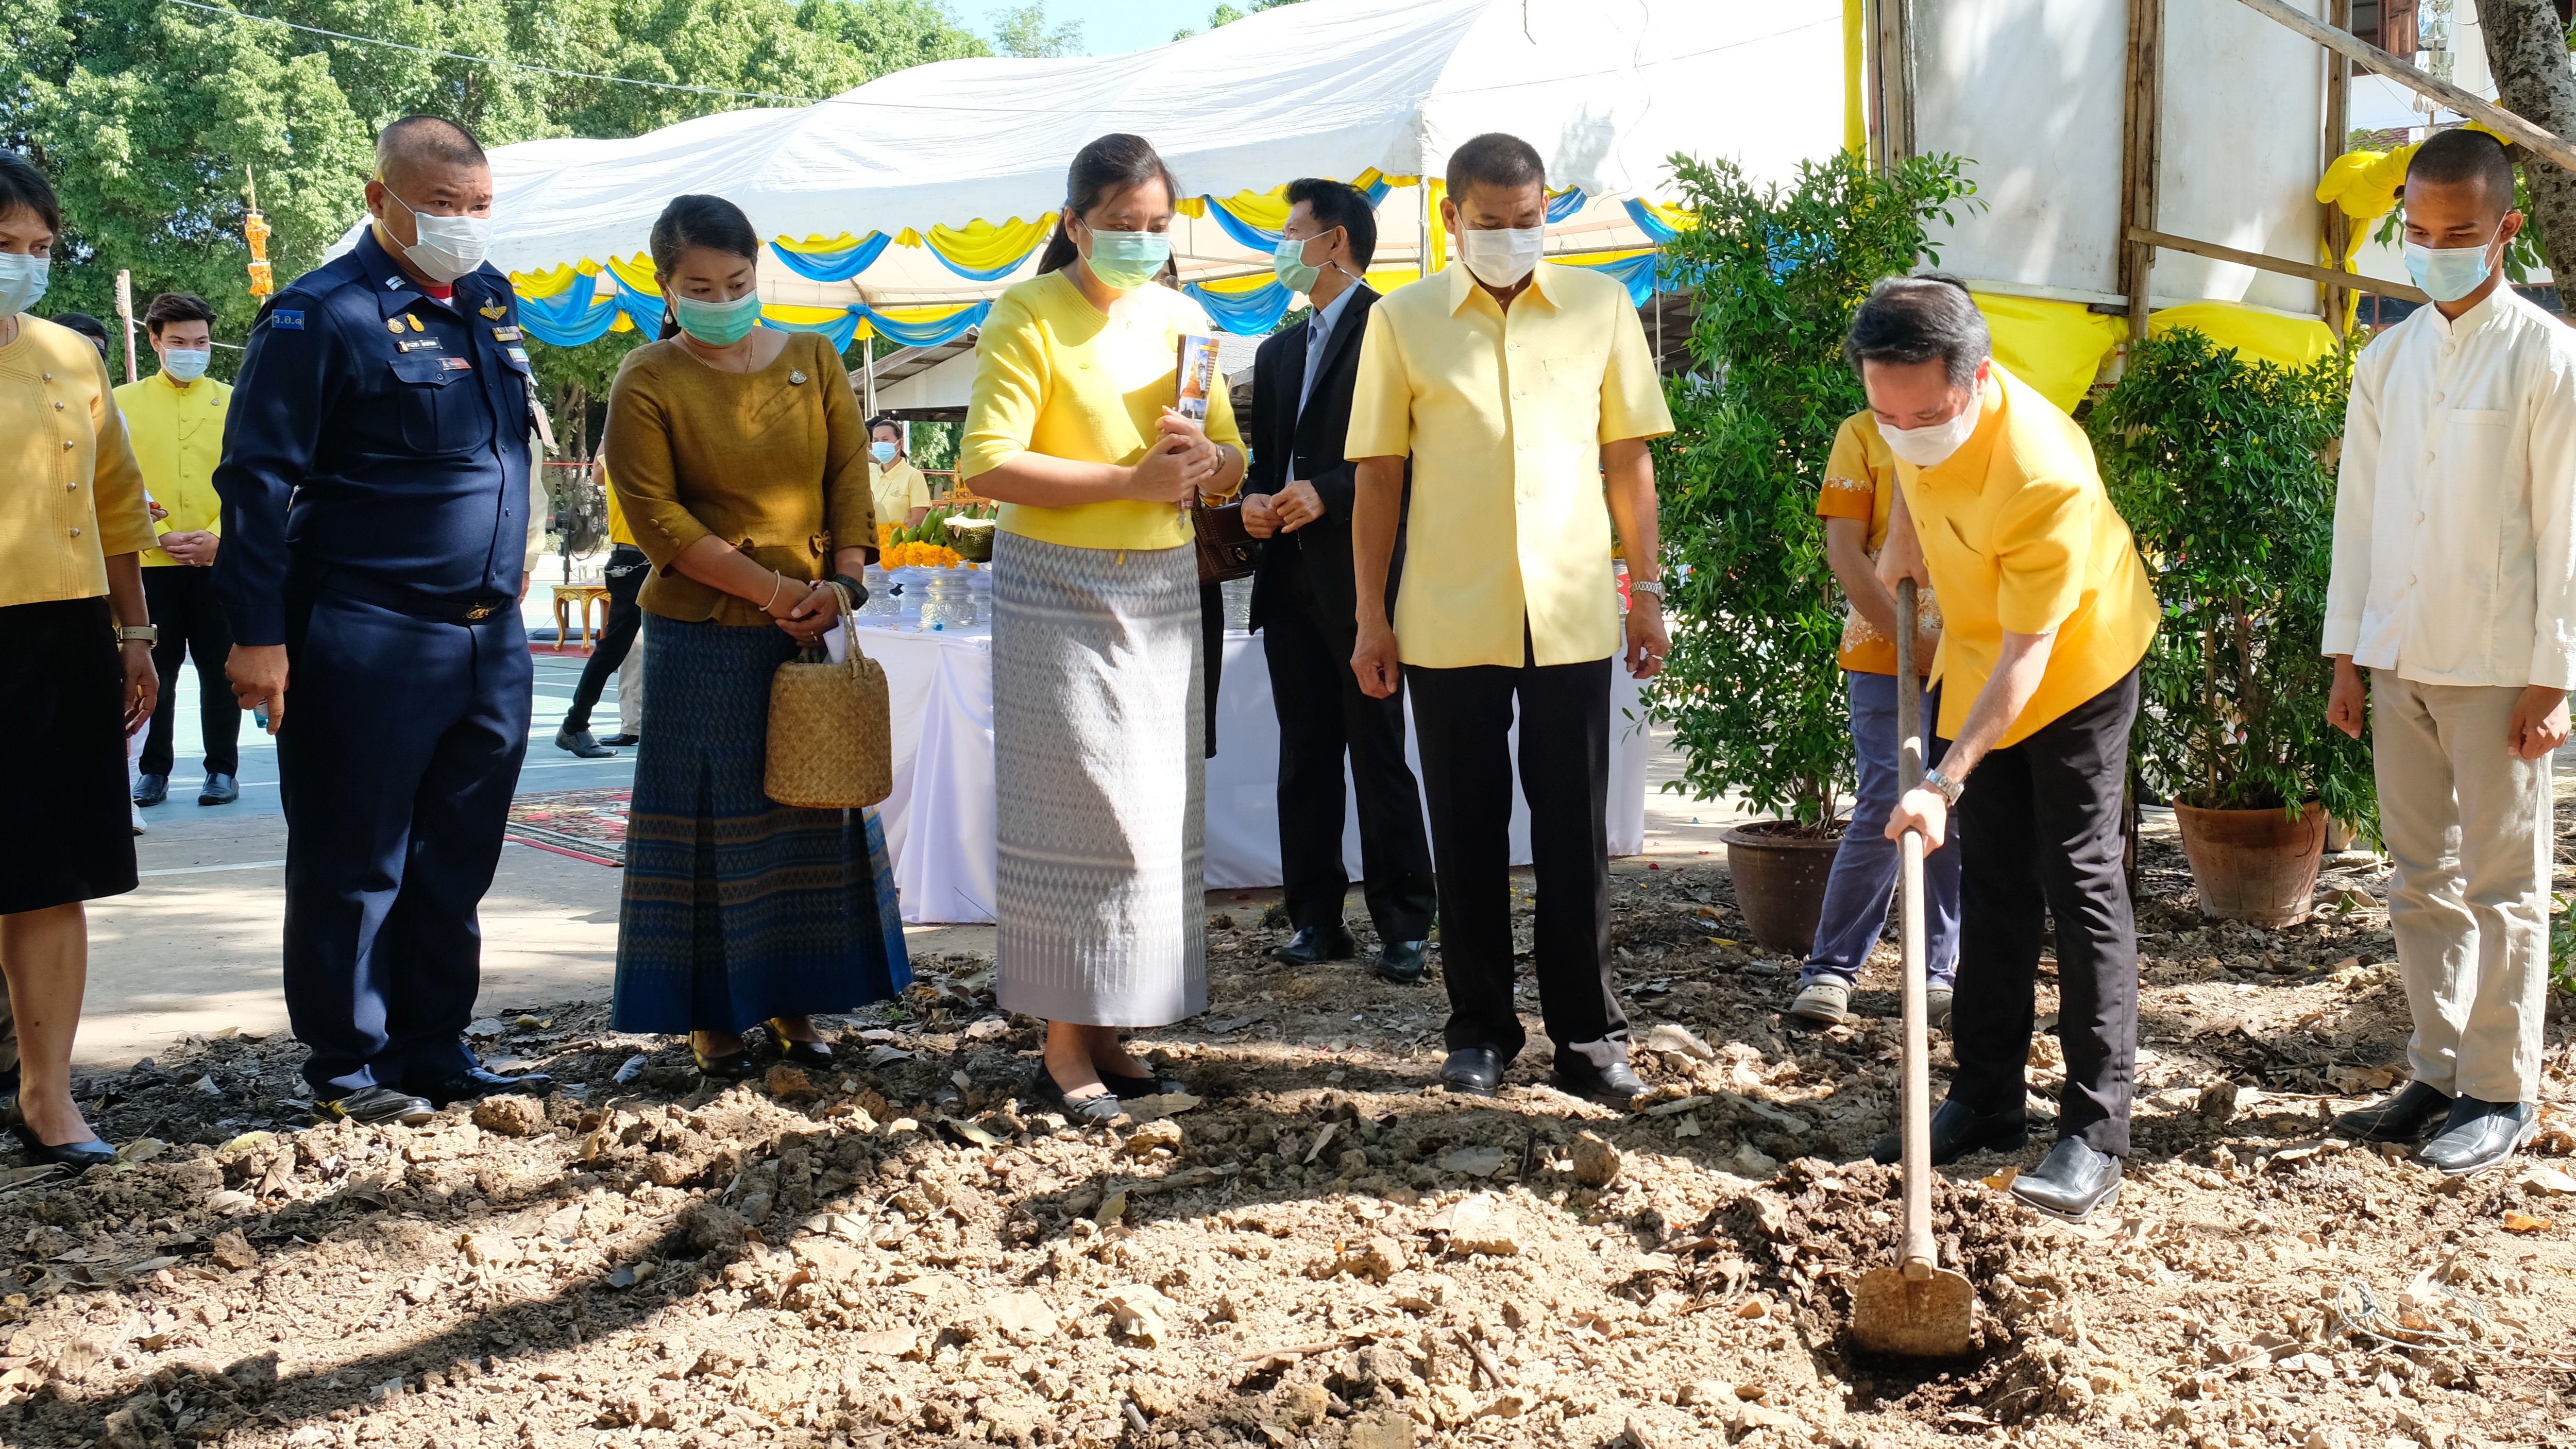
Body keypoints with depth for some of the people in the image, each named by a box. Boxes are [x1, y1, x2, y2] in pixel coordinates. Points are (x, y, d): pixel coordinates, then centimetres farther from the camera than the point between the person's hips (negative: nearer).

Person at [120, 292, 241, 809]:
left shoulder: (233, 403, 6)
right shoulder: (124, 403, 6)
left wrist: (218, 536, -11)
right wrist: (153, 535, -10)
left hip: (220, 562, 0)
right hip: (149, 564, 0)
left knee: (220, 670, 4)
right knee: (154, 671, 4)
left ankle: (222, 770, 13)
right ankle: (153, 772, 14)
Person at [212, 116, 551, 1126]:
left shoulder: (492, 302, 13)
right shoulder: (322, 314, -8)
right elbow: (259, 478, -10)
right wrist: (257, 632, -14)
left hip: (491, 636, 7)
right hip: (366, 639, -7)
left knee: (457, 860, 13)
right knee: (354, 863, 4)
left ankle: (435, 1052, 24)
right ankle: (347, 1066, 15)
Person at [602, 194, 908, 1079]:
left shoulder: (813, 360, 7)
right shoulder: (648, 383, -5)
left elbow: (851, 475, 6)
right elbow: (656, 518, -9)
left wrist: (841, 582, -9)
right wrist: (775, 590, -14)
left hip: (813, 634, 4)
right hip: (702, 639, -4)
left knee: (813, 809, 9)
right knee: (708, 823, 3)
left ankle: (792, 1003, 22)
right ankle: (709, 1016, 14)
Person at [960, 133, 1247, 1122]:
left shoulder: (1182, 319, 12)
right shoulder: (1028, 315, -5)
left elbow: (1232, 465, 17)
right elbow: (990, 465, -15)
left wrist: (1204, 457, -8)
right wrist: (1132, 479, -19)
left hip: (1163, 591, 6)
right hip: (1057, 590, -6)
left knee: (1153, 813, 6)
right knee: (1073, 813, -5)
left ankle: (1105, 1030, 15)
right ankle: (1063, 1048, 3)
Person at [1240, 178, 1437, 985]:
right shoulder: (1277, 352, 22)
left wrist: (1327, 492, -18)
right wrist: (1255, 501, 3)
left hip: (1360, 576, -7)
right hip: (1289, 579, 7)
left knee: (1379, 754, -4)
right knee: (1304, 759, 8)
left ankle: (1403, 925, 2)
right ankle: (1317, 919, 14)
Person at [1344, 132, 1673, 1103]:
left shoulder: (1599, 306, 5)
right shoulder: (1402, 321, 3)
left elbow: (1627, 458, 9)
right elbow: (1378, 478, 4)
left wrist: (1648, 590, 6)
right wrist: (1370, 618, 2)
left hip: (1572, 614, 0)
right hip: (1447, 621, 0)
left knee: (1575, 832, 4)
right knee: (1467, 831, 8)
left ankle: (1587, 1033, 14)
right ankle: (1479, 1030, 19)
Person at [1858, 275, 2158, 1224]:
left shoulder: (2045, 476, -38)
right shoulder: (1915, 400, -19)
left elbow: (2027, 655, -34)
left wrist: (1944, 785, -37)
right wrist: (1902, 539, 14)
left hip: (2077, 662, -7)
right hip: (1978, 659, 7)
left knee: (2078, 881, -7)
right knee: (1992, 884, 12)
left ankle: (2095, 1134, -3)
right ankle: (1987, 1100, 21)